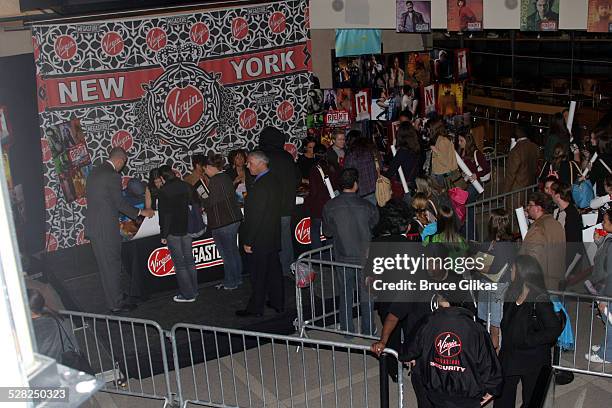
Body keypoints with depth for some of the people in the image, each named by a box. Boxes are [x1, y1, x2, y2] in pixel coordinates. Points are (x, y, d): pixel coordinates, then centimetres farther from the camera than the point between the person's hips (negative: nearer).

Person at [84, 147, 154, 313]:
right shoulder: (113, 176, -17)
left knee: (104, 265, 18)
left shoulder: (95, 172, 12)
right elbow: (120, 203, -13)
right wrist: (141, 212, -1)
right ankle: (116, 304, 7)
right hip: (106, 229, -9)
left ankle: (113, 295, 32)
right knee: (112, 265, 0)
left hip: (93, 226, 9)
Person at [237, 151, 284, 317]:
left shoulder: (261, 185, -24)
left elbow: (255, 216, -24)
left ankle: (256, 308, 14)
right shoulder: (274, 181, 6)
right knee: (274, 270, 17)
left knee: (258, 275, 3)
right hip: (274, 237, 9)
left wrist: (248, 241, -18)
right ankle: (278, 303, 28)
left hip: (260, 240, -9)